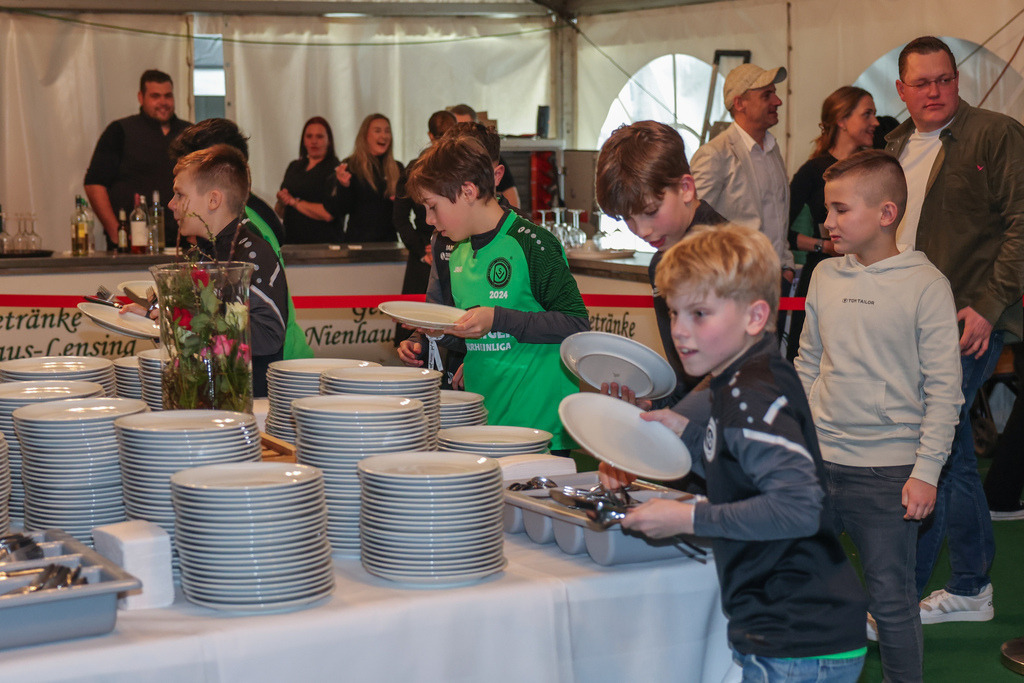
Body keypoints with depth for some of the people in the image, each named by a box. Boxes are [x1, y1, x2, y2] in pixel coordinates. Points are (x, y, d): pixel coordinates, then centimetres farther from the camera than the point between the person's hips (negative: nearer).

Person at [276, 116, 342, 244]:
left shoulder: (333, 169, -5)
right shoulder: (294, 167, 16)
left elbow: (329, 214, -16)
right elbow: (280, 213, 19)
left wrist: (294, 202, -6)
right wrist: (281, 202, -4)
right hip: (291, 241, 5)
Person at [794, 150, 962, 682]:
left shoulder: (925, 284, -8)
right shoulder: (825, 276, 6)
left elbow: (943, 388, -8)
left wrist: (926, 472, -12)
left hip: (890, 471, -5)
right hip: (818, 463, 5)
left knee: (891, 598, 2)